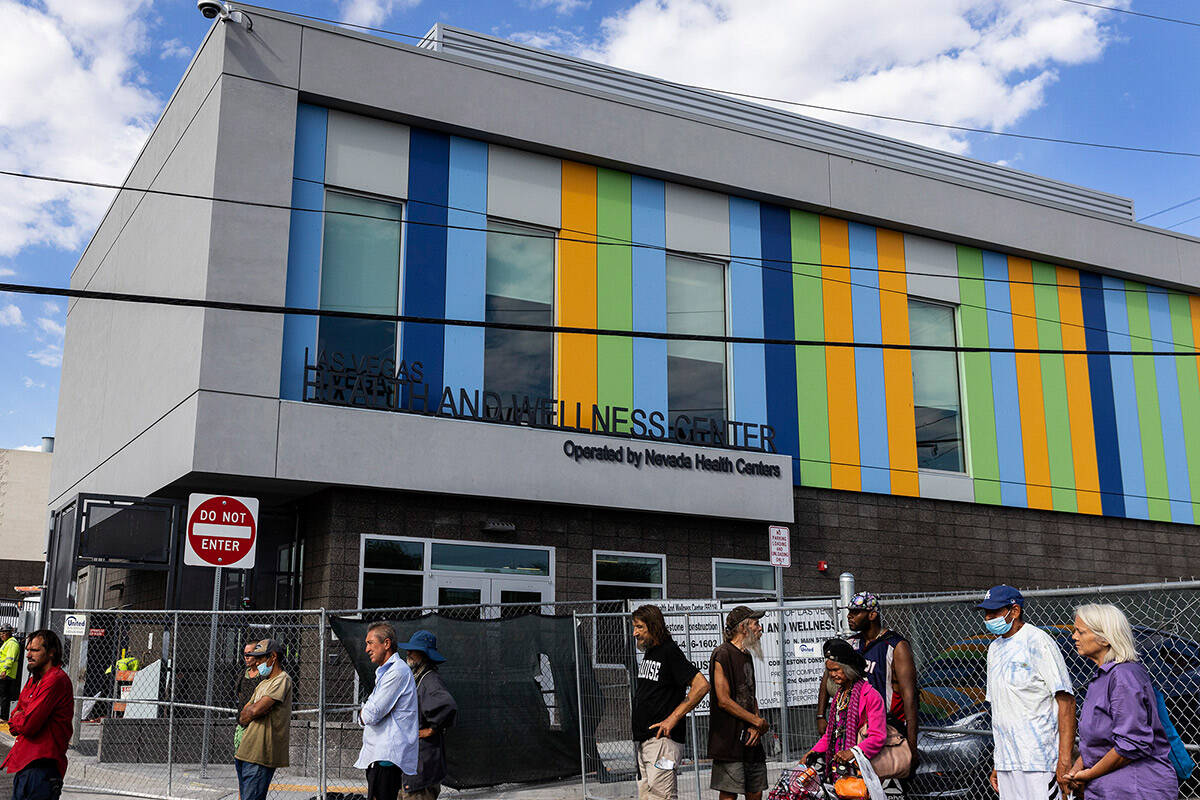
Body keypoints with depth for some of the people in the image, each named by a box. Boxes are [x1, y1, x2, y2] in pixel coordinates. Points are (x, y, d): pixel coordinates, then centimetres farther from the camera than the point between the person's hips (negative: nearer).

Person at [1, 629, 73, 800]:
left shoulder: (56, 680, -15)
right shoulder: (34, 680, 18)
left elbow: (28, 725, -19)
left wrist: (16, 720, 2)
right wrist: (19, 720, -4)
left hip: (41, 767, -10)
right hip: (25, 764, 10)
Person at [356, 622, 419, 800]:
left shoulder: (398, 671, -13)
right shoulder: (384, 672, 21)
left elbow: (371, 715, -17)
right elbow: (366, 716, 21)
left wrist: (363, 713, 5)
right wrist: (366, 713, -1)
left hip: (387, 757, -10)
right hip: (378, 754, 10)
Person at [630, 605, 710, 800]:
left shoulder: (670, 652, -11)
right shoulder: (648, 654, 16)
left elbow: (701, 685, -20)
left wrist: (672, 719, -19)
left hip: (663, 738, -9)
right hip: (643, 740, 9)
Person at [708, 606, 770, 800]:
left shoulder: (746, 656, 17)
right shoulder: (723, 654, -12)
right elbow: (724, 701, -16)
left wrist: (755, 726, 2)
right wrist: (758, 722, -10)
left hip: (751, 740, 9)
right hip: (729, 741, -9)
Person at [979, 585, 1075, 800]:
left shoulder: (1037, 641, -8)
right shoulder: (995, 648, 17)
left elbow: (1066, 700, -13)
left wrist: (1064, 759, -19)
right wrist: (997, 764, 18)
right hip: (1006, 763, 7)